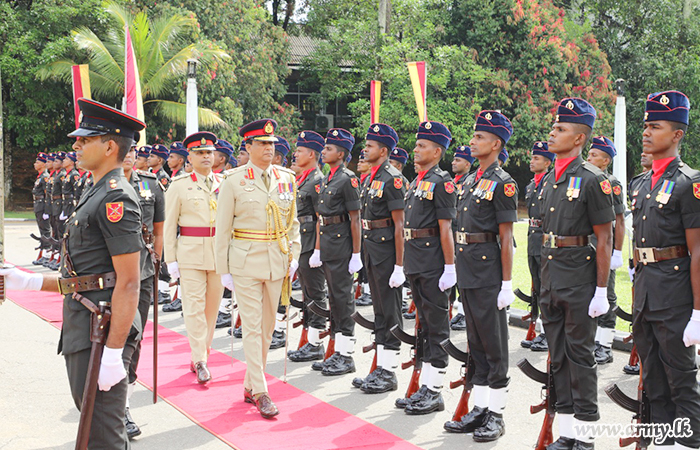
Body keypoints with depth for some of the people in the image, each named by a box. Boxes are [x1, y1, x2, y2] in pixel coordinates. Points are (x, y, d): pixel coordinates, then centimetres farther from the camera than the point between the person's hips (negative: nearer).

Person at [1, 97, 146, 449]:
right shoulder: (98, 195, 17)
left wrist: (113, 352, -24)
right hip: (82, 330, 11)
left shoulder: (115, 198, -16)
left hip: (101, 333, -11)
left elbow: (128, 283, -22)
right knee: (93, 422, 21)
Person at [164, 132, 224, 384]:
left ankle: (200, 352, 22)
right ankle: (200, 361, -2)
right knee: (194, 307, -5)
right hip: (190, 252, -3)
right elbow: (170, 226, 2)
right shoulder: (179, 186, 2)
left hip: (219, 251, 3)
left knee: (213, 306, 8)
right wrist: (170, 259, -3)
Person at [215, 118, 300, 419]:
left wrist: (293, 257, 3)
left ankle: (249, 386, 24)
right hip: (246, 261, -4)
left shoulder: (287, 178, 7)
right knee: (252, 327, -4)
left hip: (277, 262, 4)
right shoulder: (233, 181, -3)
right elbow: (223, 228, -1)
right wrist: (223, 270, -3)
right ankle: (261, 393, -1)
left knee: (267, 326, 10)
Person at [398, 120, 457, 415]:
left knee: (436, 325, -2)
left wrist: (450, 267, -17)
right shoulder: (416, 182, 16)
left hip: (434, 265, -9)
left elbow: (445, 228, -15)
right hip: (416, 264, 9)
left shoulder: (442, 182, -10)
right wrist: (407, 262, 18)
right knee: (424, 324, 13)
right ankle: (425, 387, 21)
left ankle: (434, 392, 5)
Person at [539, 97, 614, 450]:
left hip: (579, 279, -7)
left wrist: (601, 291, -14)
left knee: (580, 355, 1)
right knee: (558, 355, 12)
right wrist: (545, 280, 17)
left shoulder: (592, 180, -11)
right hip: (550, 278, 7)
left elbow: (604, 240, -12)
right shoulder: (548, 180, 12)